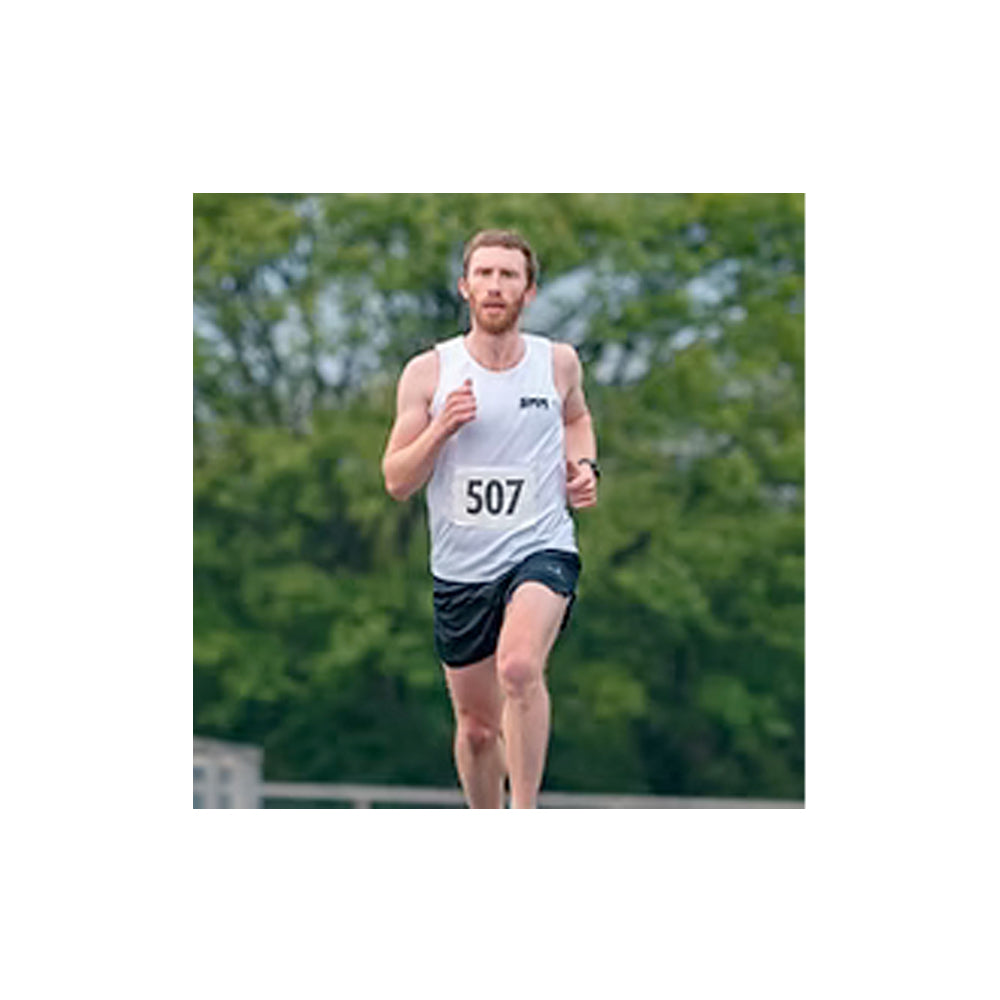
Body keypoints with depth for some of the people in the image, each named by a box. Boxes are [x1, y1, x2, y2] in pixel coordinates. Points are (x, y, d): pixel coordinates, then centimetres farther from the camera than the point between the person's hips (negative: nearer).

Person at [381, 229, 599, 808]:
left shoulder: (559, 363, 1)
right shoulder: (429, 373, -3)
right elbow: (396, 482, -3)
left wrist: (584, 467, 5)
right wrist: (441, 428, -19)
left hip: (541, 549, -2)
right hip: (461, 567, 2)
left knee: (519, 668, -32)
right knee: (477, 726, 11)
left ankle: (525, 816, -25)